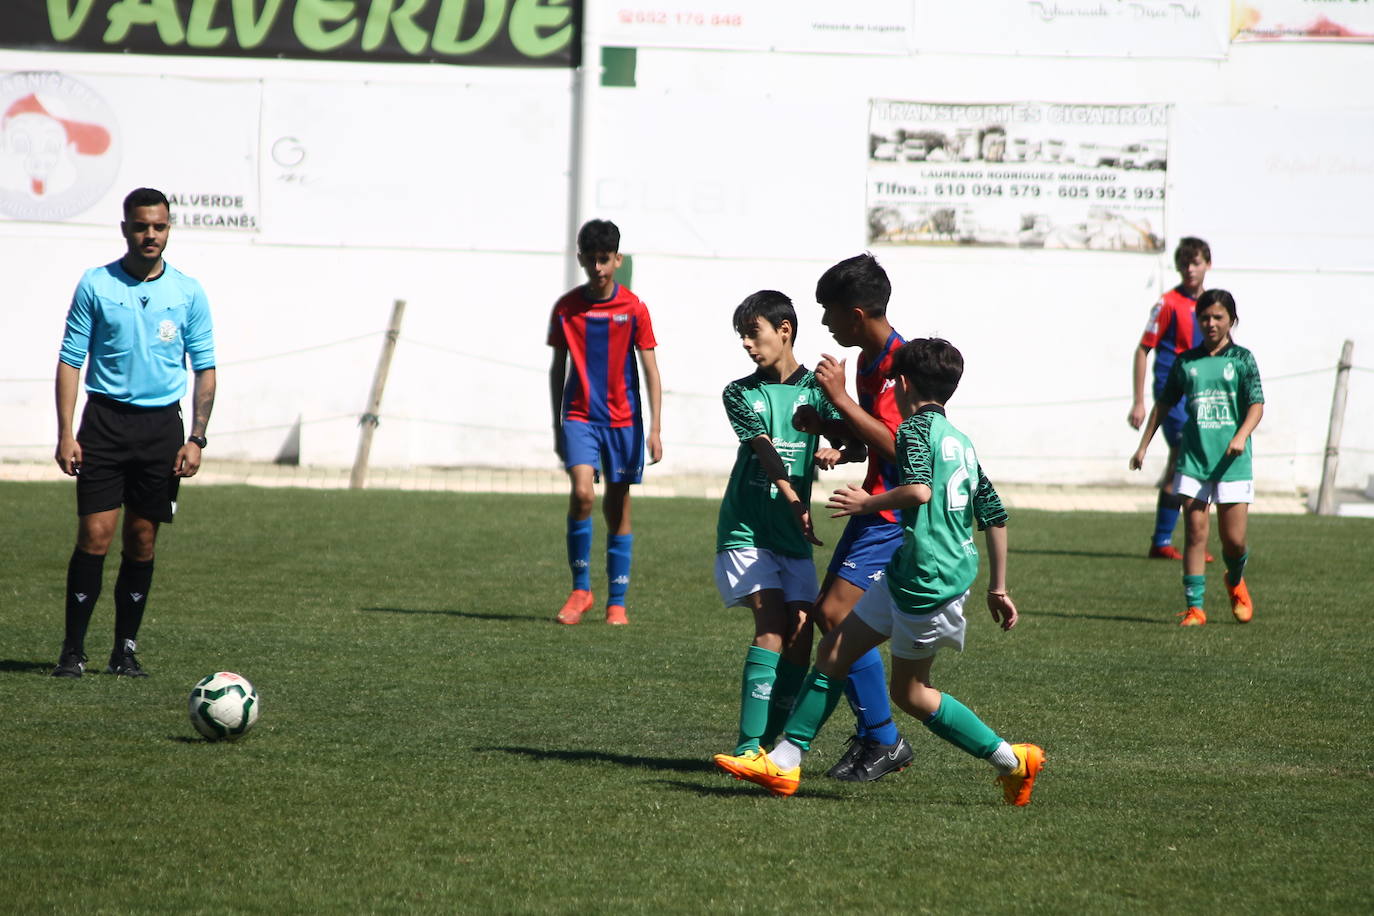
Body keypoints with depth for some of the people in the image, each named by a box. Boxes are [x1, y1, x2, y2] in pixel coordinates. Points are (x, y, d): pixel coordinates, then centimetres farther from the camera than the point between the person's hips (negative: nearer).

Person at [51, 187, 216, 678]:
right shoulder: (95, 285, 1)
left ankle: (125, 649, 12)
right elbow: (70, 359, 1)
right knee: (94, 536, -8)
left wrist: (196, 439, -2)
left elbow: (205, 369, 8)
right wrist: (65, 434, -7)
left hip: (162, 424, 2)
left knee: (142, 541, 4)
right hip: (105, 419, -2)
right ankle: (73, 650, -2)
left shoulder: (188, 292, 5)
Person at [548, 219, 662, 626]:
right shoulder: (566, 308, 2)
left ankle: (617, 603, 13)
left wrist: (655, 429, -6)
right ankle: (580, 589, -6)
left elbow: (651, 372, 0)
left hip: (622, 419, 0)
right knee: (581, 493, -20)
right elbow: (557, 370, 10)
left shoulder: (633, 309, -2)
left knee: (618, 507, 4)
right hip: (579, 416, 0)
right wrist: (557, 426, 10)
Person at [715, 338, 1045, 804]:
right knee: (835, 651, 13)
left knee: (910, 691, 2)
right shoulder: (961, 441, 17)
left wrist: (869, 503, -11)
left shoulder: (916, 429, -9)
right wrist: (998, 588, 26)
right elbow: (995, 515, 20)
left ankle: (1010, 760, 7)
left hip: (929, 579, -9)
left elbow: (918, 489, -28)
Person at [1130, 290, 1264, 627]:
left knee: (1234, 540, 0)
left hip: (1232, 460, -2)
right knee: (1195, 533, -5)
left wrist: (1241, 435, -22)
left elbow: (1256, 404, -5)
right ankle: (1194, 607, -3)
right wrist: (1144, 445, 17)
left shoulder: (1242, 359, 2)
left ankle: (1236, 583, 32)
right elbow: (1164, 404, 18)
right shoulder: (1186, 362, 9)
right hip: (1193, 457, 2)